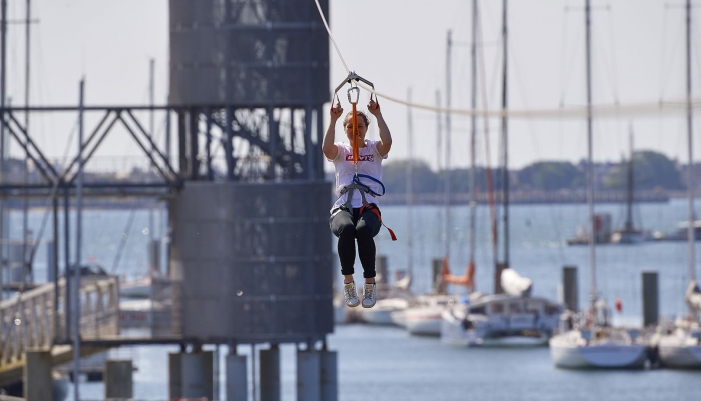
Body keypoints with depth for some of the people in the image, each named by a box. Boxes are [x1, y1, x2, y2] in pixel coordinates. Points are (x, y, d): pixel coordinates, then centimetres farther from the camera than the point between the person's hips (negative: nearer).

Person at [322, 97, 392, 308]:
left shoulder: (374, 149, 16)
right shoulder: (341, 151, 16)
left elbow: (387, 142, -8)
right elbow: (326, 148, -8)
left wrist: (378, 115, -10)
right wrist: (333, 120, -10)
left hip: (368, 207, 0)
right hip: (343, 208, 0)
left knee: (363, 230, -37)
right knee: (346, 229, -38)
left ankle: (370, 283, -24)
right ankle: (348, 281, -26)